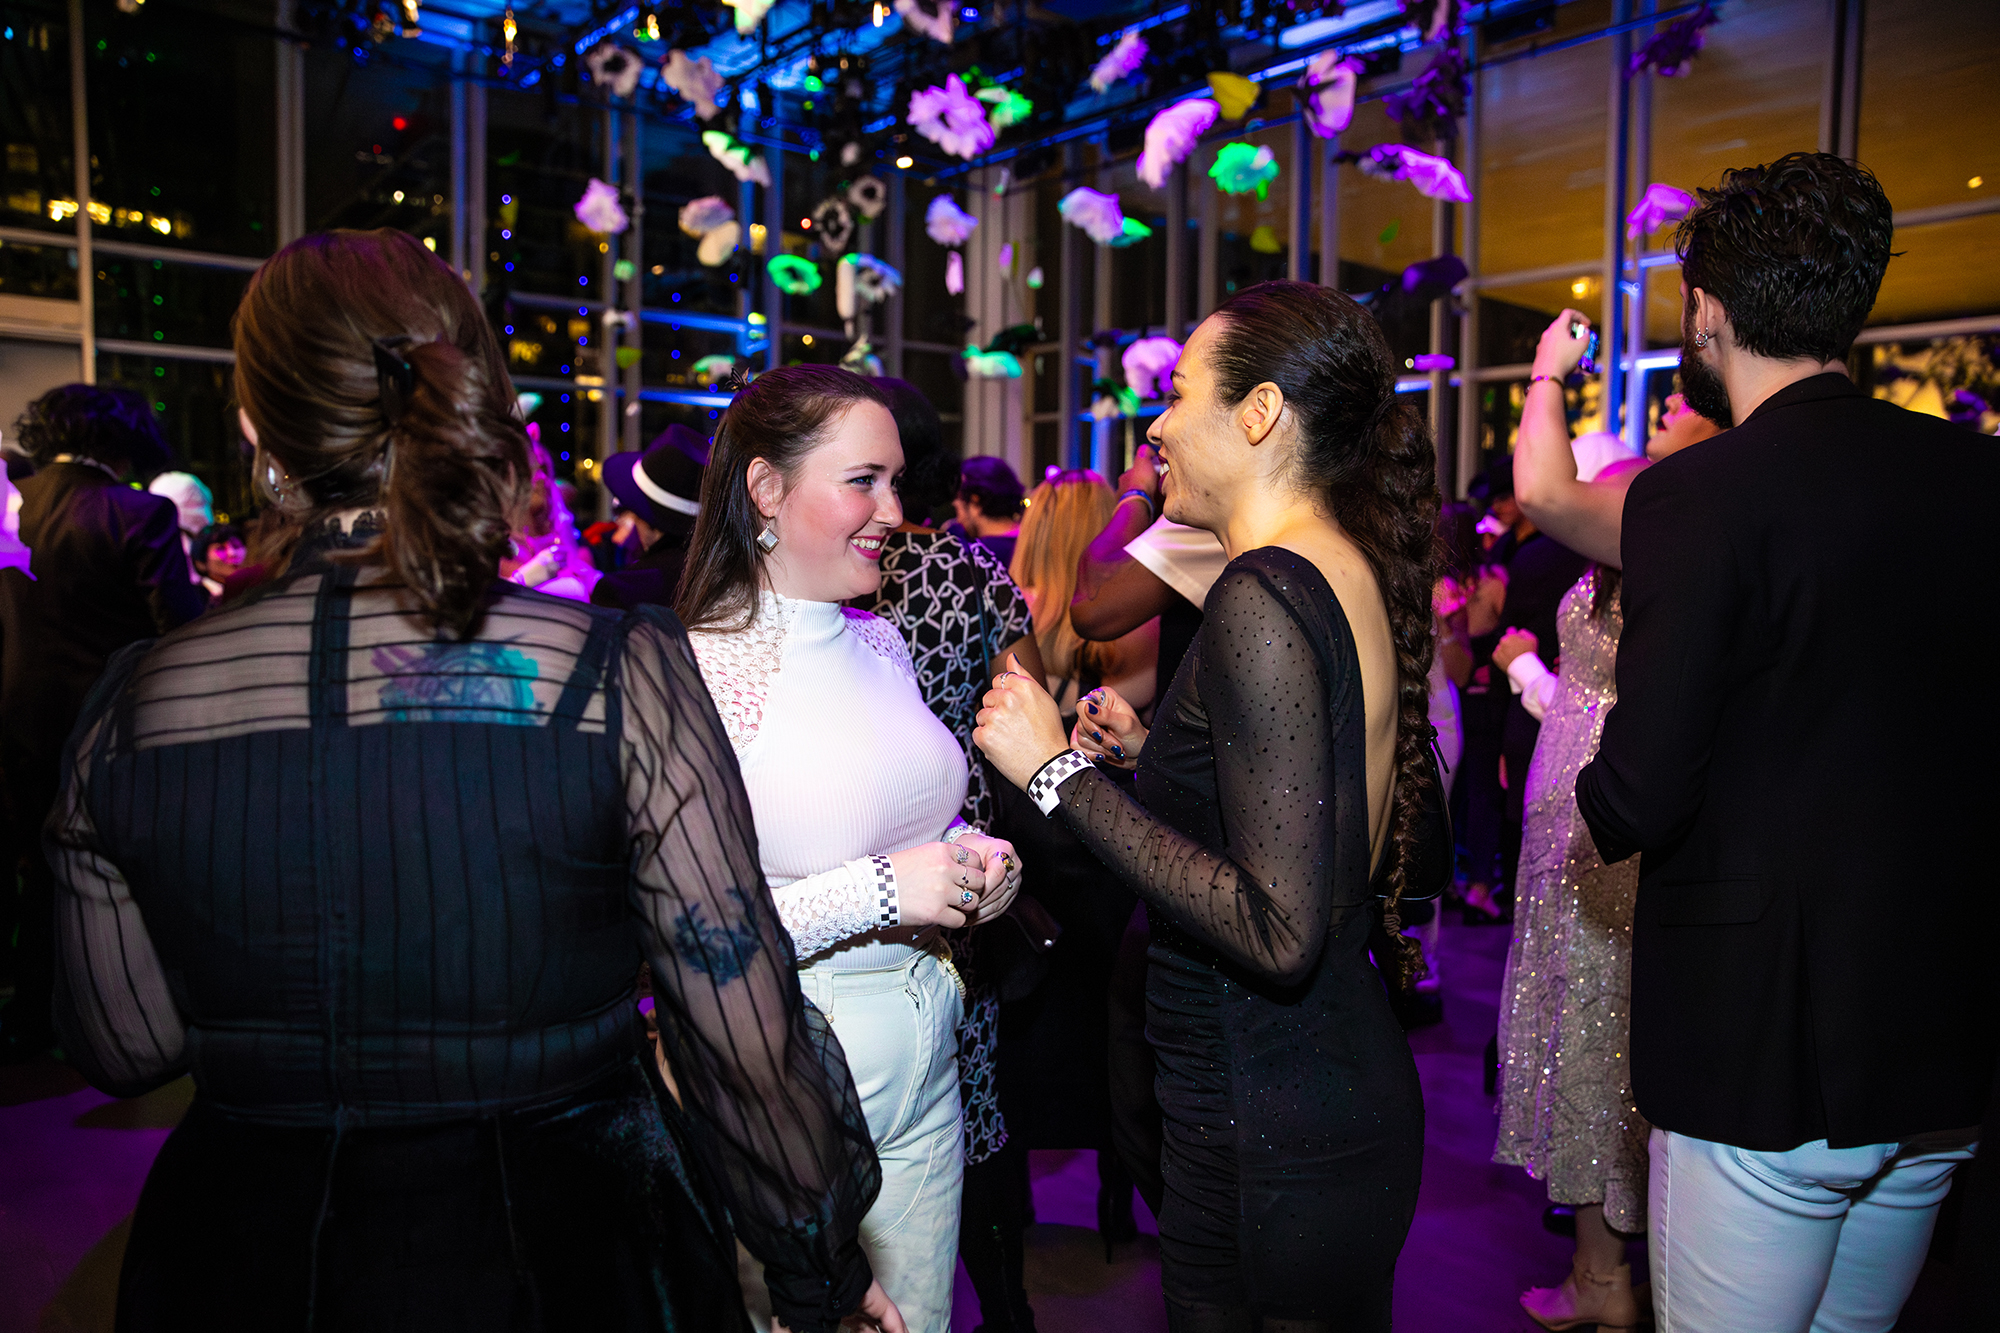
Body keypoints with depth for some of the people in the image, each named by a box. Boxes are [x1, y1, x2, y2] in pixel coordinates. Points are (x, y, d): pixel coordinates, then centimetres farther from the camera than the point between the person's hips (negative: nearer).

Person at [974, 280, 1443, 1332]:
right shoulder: (1353, 576, 6)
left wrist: (1062, 770, -22)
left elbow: (1280, 933, -27)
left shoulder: (1262, 598, -22)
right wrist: (1156, 752, 12)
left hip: (1270, 1135, -9)